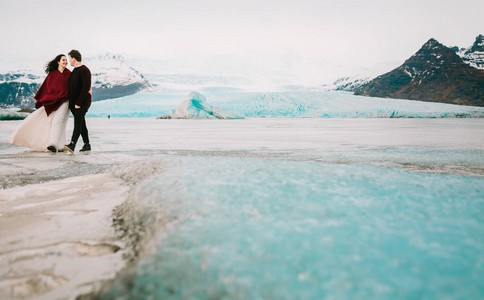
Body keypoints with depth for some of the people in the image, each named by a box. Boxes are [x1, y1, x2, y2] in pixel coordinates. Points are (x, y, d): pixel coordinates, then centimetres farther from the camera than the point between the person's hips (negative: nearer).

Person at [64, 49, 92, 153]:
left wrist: (78, 103, -22)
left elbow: (86, 88, -20)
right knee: (81, 124, 10)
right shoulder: (74, 71, 17)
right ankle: (87, 145, 16)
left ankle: (72, 145, -27)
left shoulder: (84, 70, -13)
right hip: (74, 103, 9)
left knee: (78, 123, -17)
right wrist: (71, 102, 16)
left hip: (82, 102, -9)